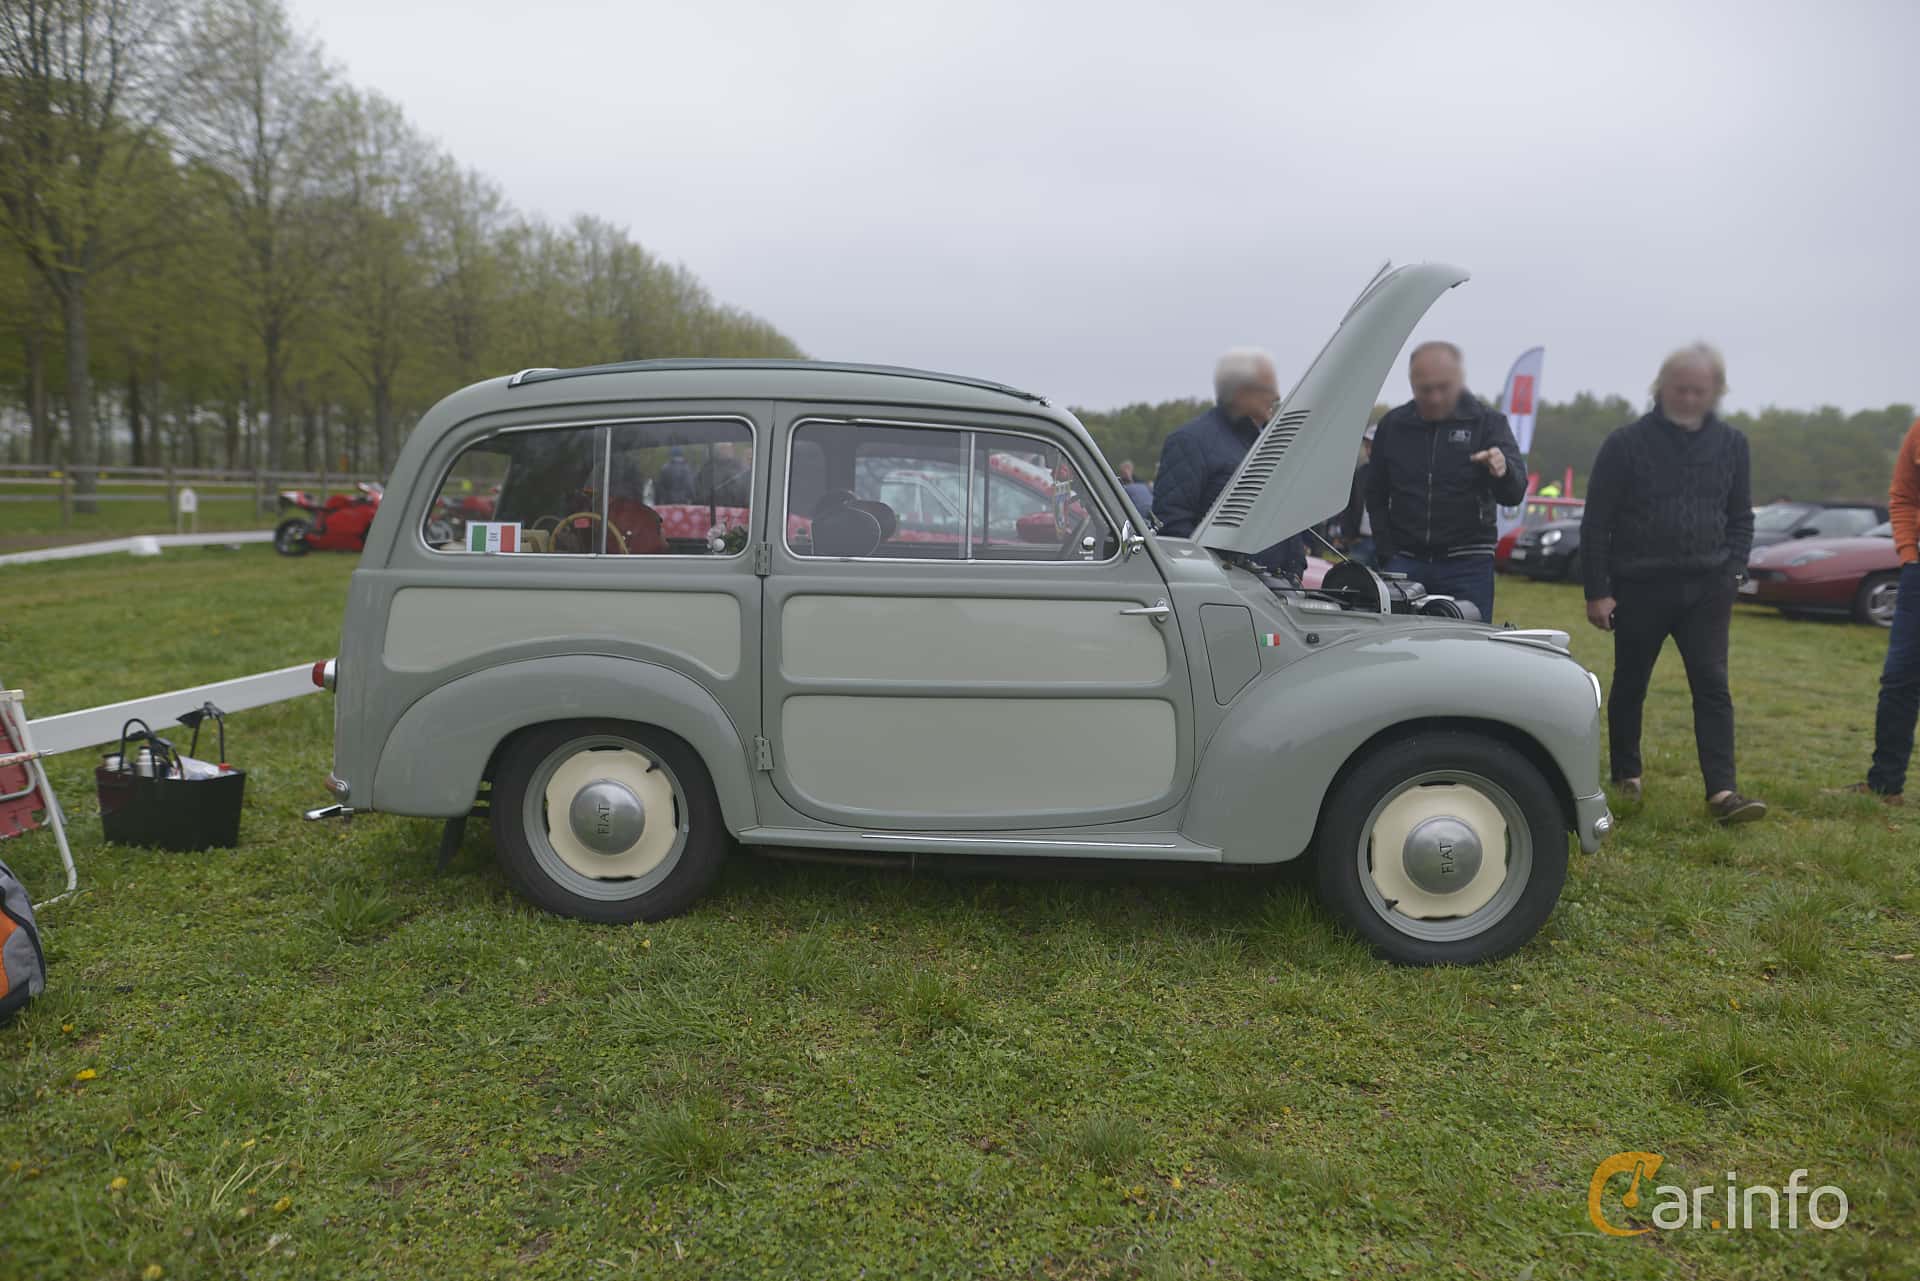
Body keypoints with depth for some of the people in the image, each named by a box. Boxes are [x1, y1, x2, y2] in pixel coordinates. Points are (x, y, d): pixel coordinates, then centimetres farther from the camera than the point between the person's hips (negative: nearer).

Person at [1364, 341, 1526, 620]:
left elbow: (1514, 494, -11)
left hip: (1467, 566, -2)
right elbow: (1375, 496, 16)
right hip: (1405, 563, 2)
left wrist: (1503, 471, -35)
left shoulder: (1488, 422, 2)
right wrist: (1387, 554, 5)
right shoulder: (1393, 425, 8)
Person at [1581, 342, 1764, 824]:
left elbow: (1741, 518, 16)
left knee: (1712, 685, -6)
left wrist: (1732, 572, 2)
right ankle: (1626, 776, 25)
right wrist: (1597, 591, -8)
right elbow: (1596, 523, -4)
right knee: (1630, 686, 9)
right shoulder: (1626, 443, -5)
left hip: (1707, 589, 2)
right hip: (1640, 586, -2)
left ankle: (1722, 791, -7)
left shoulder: (1730, 444, 7)